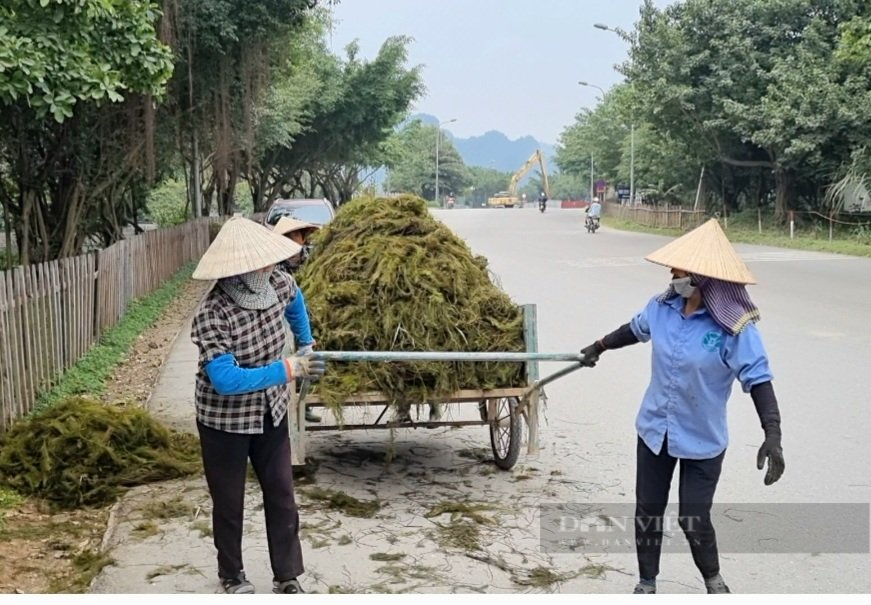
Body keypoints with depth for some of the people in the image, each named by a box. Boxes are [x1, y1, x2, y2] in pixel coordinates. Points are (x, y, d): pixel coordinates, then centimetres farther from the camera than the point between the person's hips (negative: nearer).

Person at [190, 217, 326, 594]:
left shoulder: (278, 284, -12)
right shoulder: (212, 314, -30)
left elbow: (295, 301, 15)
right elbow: (225, 380, -38)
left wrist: (306, 342, 23)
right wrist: (287, 370, -36)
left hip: (271, 414, 5)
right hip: (225, 421, -5)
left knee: (282, 495, 10)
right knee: (229, 502, 11)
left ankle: (287, 577, 23)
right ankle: (231, 574, 33)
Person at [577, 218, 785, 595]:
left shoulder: (734, 327, -23)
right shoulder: (663, 306, -8)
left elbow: (758, 380, -23)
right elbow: (636, 329, 14)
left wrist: (772, 434, -33)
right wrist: (599, 347, 27)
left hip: (702, 440, -4)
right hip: (655, 429, 4)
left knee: (694, 519, 3)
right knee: (648, 511, 12)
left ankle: (713, 580, 33)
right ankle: (646, 584, 32)